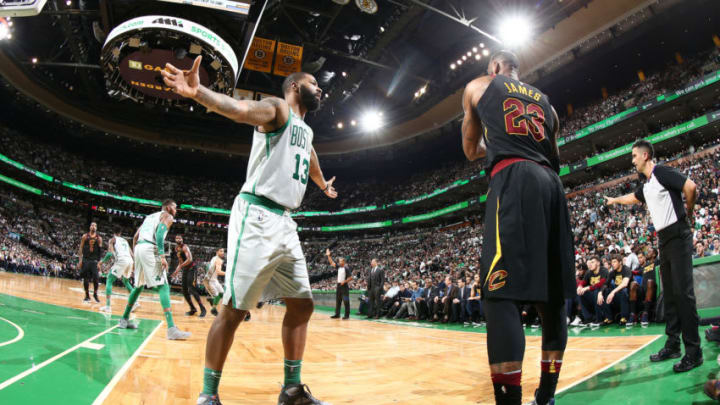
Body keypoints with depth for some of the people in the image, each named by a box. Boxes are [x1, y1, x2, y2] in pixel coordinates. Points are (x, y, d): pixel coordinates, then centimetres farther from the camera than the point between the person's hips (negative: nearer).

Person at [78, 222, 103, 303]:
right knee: (86, 278, 2)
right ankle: (87, 296, 13)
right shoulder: (85, 236, 3)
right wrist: (80, 260, -4)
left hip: (95, 260, 0)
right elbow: (81, 248, 3)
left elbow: (100, 250, 5)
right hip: (86, 260, 0)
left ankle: (95, 294, 10)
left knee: (96, 278, -8)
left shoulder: (99, 238, 4)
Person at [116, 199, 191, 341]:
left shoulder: (150, 216, 30)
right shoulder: (167, 216, 6)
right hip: (150, 249, -8)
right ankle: (171, 328, -22)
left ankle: (124, 320, 34)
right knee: (163, 287, -13)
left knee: (139, 286, 25)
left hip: (138, 248, 8)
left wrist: (135, 255, 29)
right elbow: (160, 232, -12)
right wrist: (162, 256, -18)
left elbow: (135, 236, 26)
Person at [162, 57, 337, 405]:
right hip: (256, 217, -8)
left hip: (285, 223, 9)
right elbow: (240, 109, -24)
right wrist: (199, 92, -44)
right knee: (234, 310, -7)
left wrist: (323, 185, 63)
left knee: (302, 304, 8)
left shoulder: (306, 130, 23)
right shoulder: (277, 108, -2)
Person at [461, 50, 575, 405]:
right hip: (552, 184, 6)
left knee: (500, 294, -12)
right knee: (552, 297, 10)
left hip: (513, 179, -6)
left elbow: (471, 151, 26)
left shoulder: (478, 87, 19)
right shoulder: (544, 101, 30)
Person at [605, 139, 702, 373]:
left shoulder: (662, 172, -9)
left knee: (683, 292, -12)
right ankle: (673, 344, 15)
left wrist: (688, 211, -8)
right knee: (669, 293, 9)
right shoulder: (646, 184, 18)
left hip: (677, 236, -9)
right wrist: (615, 200, 53)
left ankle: (693, 351, -9)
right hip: (664, 240, 9)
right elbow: (634, 198, 39)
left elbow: (690, 187, -22)